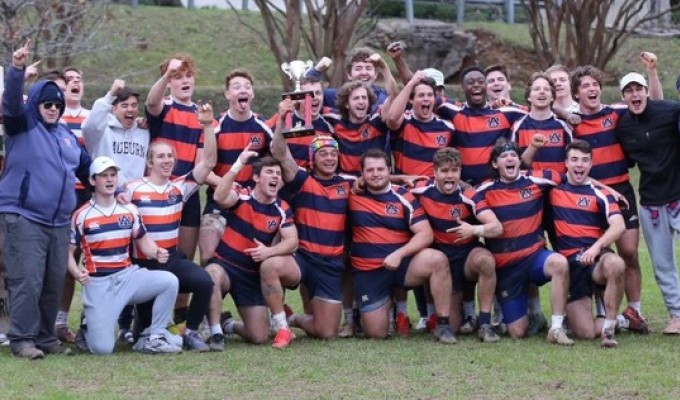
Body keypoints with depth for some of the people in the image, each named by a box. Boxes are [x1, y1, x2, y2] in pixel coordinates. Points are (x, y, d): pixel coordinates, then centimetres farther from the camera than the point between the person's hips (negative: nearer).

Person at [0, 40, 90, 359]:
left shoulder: (66, 135, 19)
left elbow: (86, 167, 28)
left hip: (59, 222, 6)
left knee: (54, 283, 8)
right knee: (27, 281, -11)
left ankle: (46, 337, 18)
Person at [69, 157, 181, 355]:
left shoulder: (130, 211, 8)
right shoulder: (81, 216, -4)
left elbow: (143, 240, 16)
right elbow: (68, 252, -1)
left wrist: (157, 253, -7)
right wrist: (77, 273, -21)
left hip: (128, 275, 4)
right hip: (98, 284, -4)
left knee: (169, 281, -23)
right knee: (102, 348, -15)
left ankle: (155, 339, -9)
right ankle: (88, 329, 24)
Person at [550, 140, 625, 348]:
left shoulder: (600, 193, 3)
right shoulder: (554, 187, 10)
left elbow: (619, 225, -13)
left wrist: (597, 247, -28)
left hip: (596, 259, -1)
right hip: (569, 261, 1)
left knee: (615, 264, -41)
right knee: (585, 332, -12)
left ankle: (609, 326, -23)